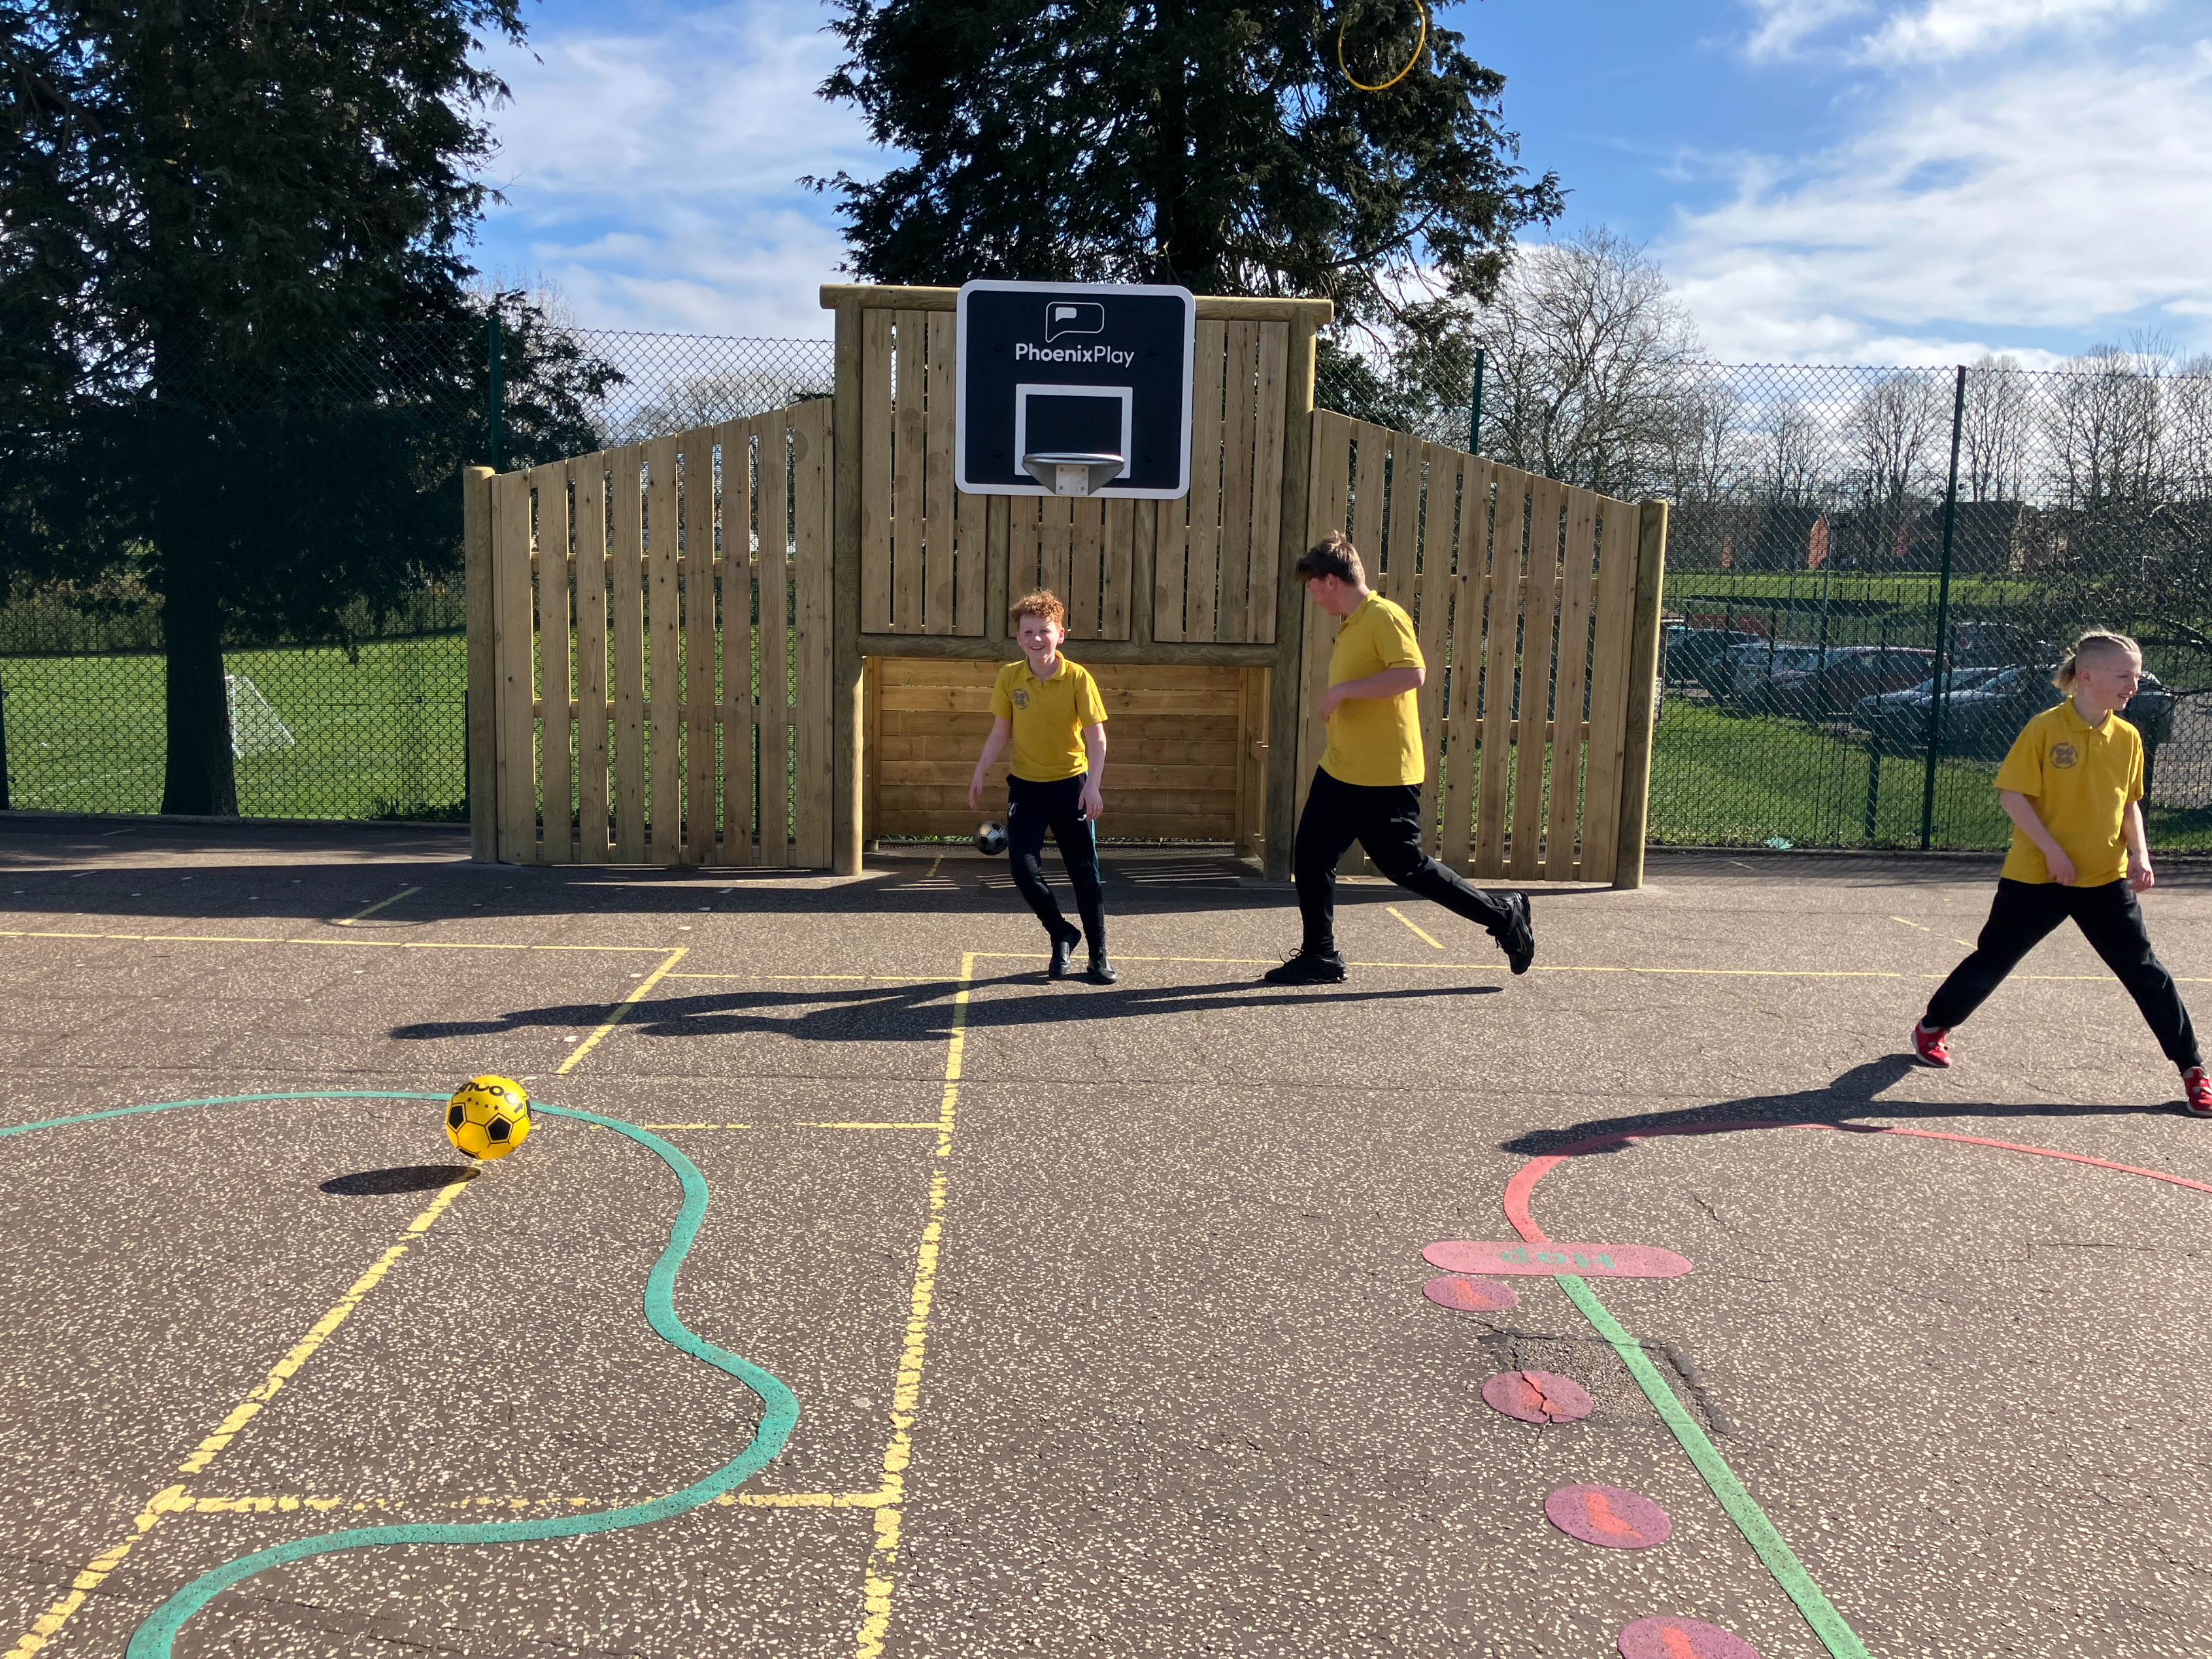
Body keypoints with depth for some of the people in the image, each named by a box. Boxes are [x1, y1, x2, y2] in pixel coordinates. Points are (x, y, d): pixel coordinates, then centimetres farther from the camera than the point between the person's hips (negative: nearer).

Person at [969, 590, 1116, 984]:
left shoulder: (1077, 678, -12)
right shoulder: (1009, 677, -4)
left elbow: (1096, 736, -14)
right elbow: (1000, 733, 6)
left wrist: (1092, 786, -23)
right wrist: (980, 775, 4)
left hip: (1071, 784, -2)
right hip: (1025, 786, 2)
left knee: (1085, 873, 3)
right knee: (1023, 867, -7)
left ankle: (1099, 955, 15)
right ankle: (1062, 935, 17)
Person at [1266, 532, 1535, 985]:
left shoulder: (1384, 616, -15)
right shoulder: (1349, 624, 14)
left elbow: (1412, 673, -28)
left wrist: (1343, 690, -25)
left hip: (1385, 776, -9)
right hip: (1340, 770, 9)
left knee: (1404, 866, -1)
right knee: (1311, 856, 5)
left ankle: (1503, 916, 14)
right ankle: (1320, 957, 15)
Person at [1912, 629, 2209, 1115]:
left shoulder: (2128, 738, 2)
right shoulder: (2045, 728, -13)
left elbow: (2130, 803, 13)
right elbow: (2011, 794, -13)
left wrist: (2139, 854, -2)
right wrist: (2052, 850, -18)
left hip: (2106, 879, 4)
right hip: (2036, 876, -4)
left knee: (2145, 971, 3)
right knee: (1993, 959, 7)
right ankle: (1934, 1027, 29)